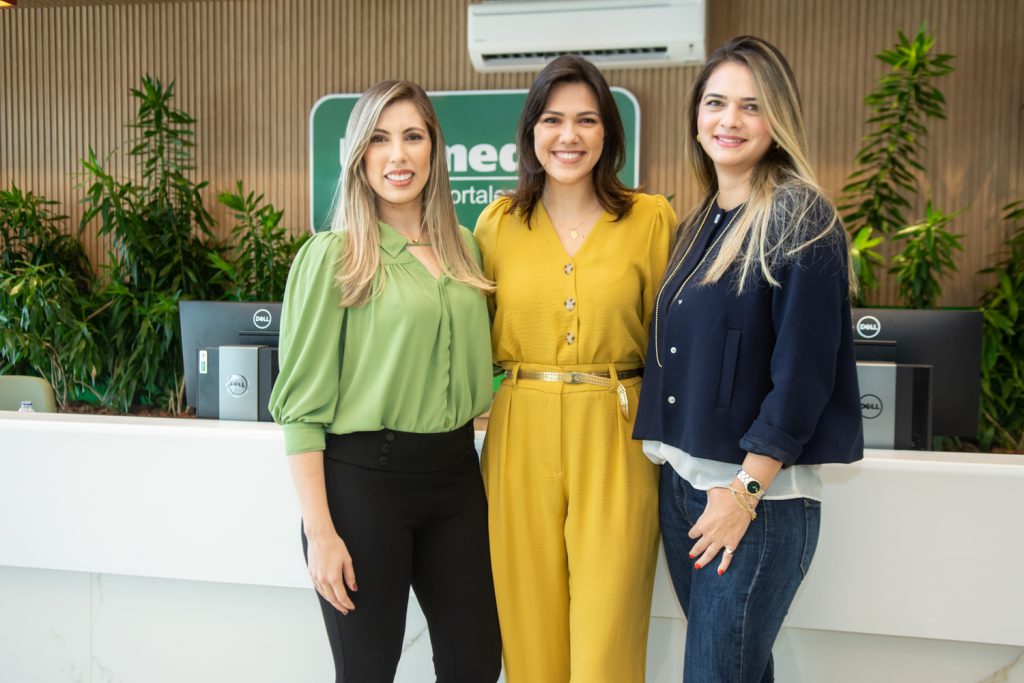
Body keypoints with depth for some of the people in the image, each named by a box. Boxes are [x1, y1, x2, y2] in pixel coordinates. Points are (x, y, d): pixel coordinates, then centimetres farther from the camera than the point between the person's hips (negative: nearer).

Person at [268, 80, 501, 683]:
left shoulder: (463, 248, 9)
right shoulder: (332, 255, -7)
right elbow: (302, 404, -9)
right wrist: (320, 531, -13)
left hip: (456, 473, 5)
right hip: (365, 477, -5)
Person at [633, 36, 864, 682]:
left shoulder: (800, 217, -9)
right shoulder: (697, 225, 12)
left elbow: (804, 372, -15)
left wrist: (745, 490, -16)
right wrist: (676, 469, 9)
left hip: (758, 495, -6)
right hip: (680, 482, 6)